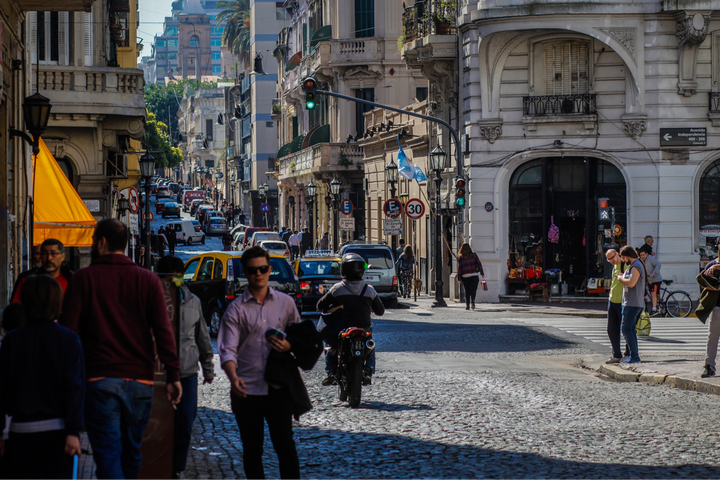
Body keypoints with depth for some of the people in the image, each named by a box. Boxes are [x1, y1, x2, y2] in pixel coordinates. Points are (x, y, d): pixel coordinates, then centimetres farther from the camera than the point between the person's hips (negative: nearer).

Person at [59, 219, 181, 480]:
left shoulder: (83, 278, -1)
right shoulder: (148, 279, 5)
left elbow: (68, 330, -4)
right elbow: (163, 331, -1)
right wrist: (173, 375, -2)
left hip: (99, 380, -3)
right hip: (140, 380, 3)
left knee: (108, 454, -5)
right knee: (131, 451, 17)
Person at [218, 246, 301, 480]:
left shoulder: (285, 303, 8)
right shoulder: (236, 309, 2)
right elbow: (228, 349, -6)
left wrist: (289, 346, -9)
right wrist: (233, 377, -25)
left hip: (278, 387, 0)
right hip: (247, 389, 0)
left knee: (285, 445, -3)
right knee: (252, 449, 5)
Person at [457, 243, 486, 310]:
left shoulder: (460, 257, 3)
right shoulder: (474, 255, 5)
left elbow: (459, 268, 0)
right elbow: (479, 264, 2)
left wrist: (459, 278, 3)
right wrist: (482, 274, 5)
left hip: (465, 277, 1)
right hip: (474, 276, -1)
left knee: (467, 291, 12)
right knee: (473, 290, -2)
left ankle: (467, 305, 8)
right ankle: (472, 300, -29)